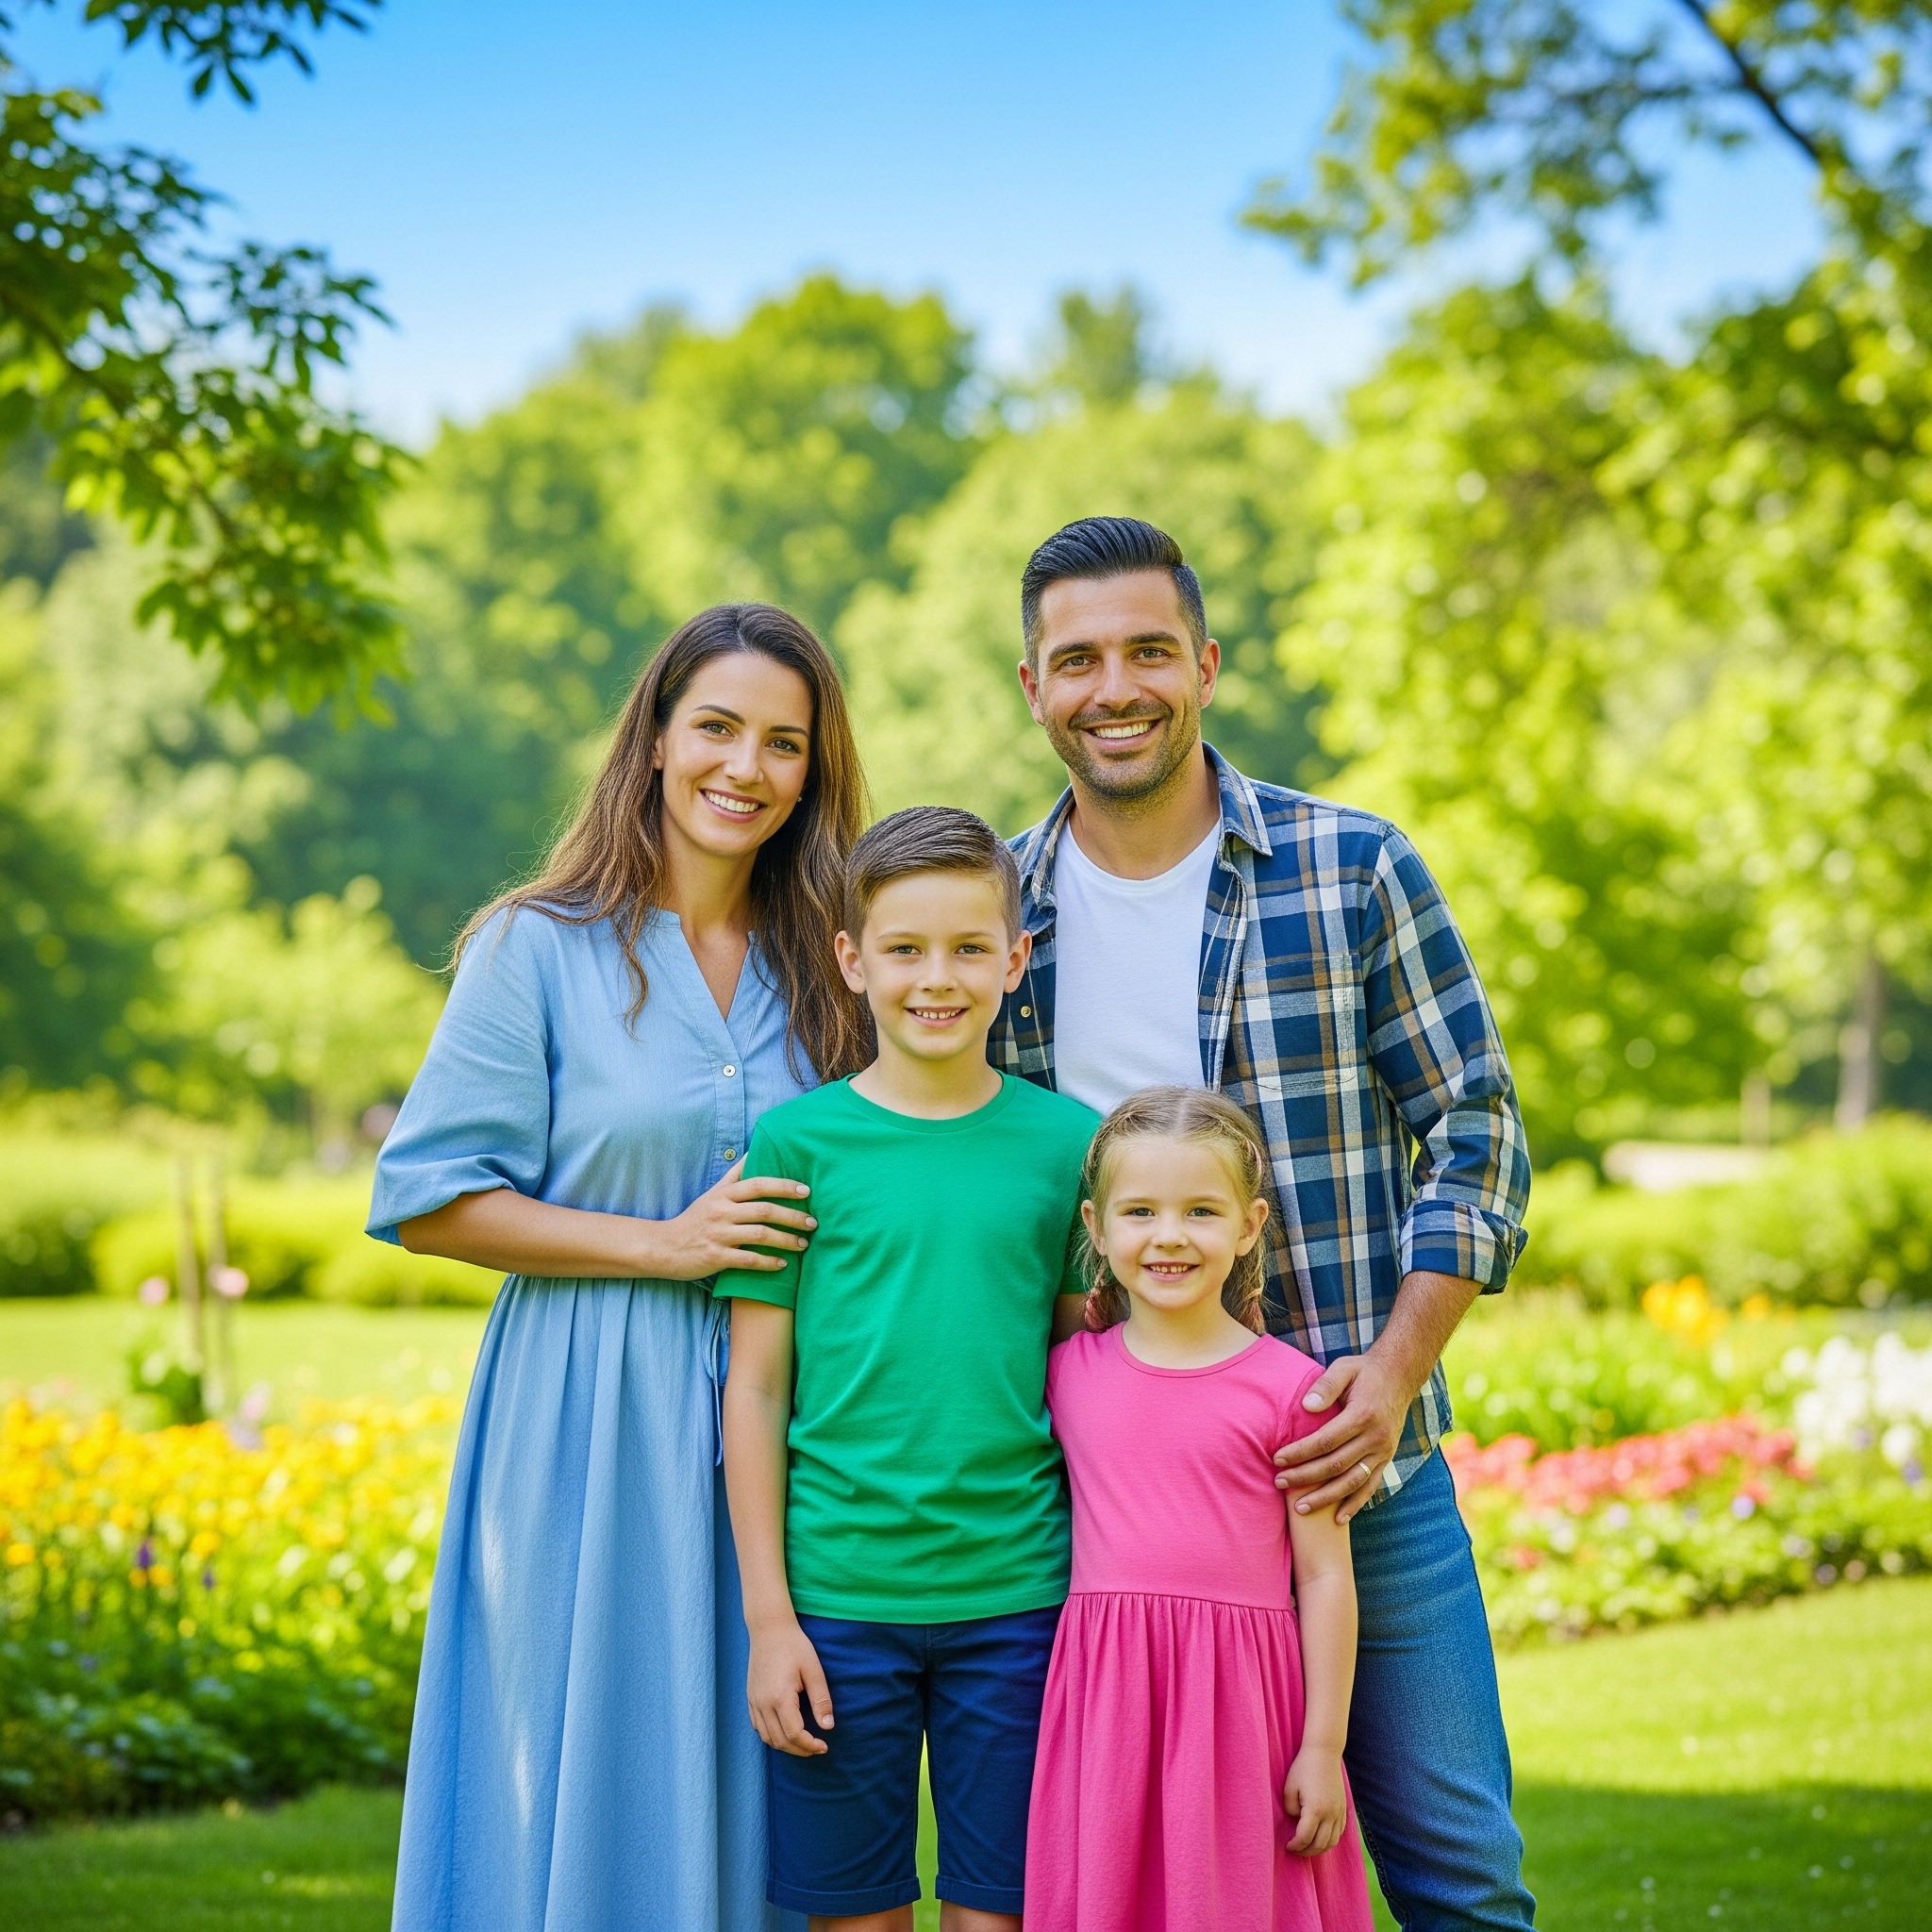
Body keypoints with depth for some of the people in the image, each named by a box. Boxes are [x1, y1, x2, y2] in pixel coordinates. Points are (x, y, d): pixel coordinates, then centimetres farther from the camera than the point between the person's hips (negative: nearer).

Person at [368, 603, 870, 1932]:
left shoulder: (826, 967, 8)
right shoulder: (540, 950, -3)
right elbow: (428, 1202, -6)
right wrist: (665, 1243, -13)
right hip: (589, 1440, -3)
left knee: (747, 1807, 8)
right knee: (583, 1806, 3)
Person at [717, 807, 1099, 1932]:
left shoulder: (1067, 1141, 3)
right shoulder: (799, 1140, -1)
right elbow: (756, 1386, 0)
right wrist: (768, 1617, -3)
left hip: (1017, 1601, 1)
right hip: (838, 1602, -1)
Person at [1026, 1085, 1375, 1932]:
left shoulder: (1286, 1386, -3)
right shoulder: (1068, 1373, 6)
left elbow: (1324, 1577, -1)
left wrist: (1324, 1745, -2)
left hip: (1238, 1701, -3)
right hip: (1105, 1695, 3)